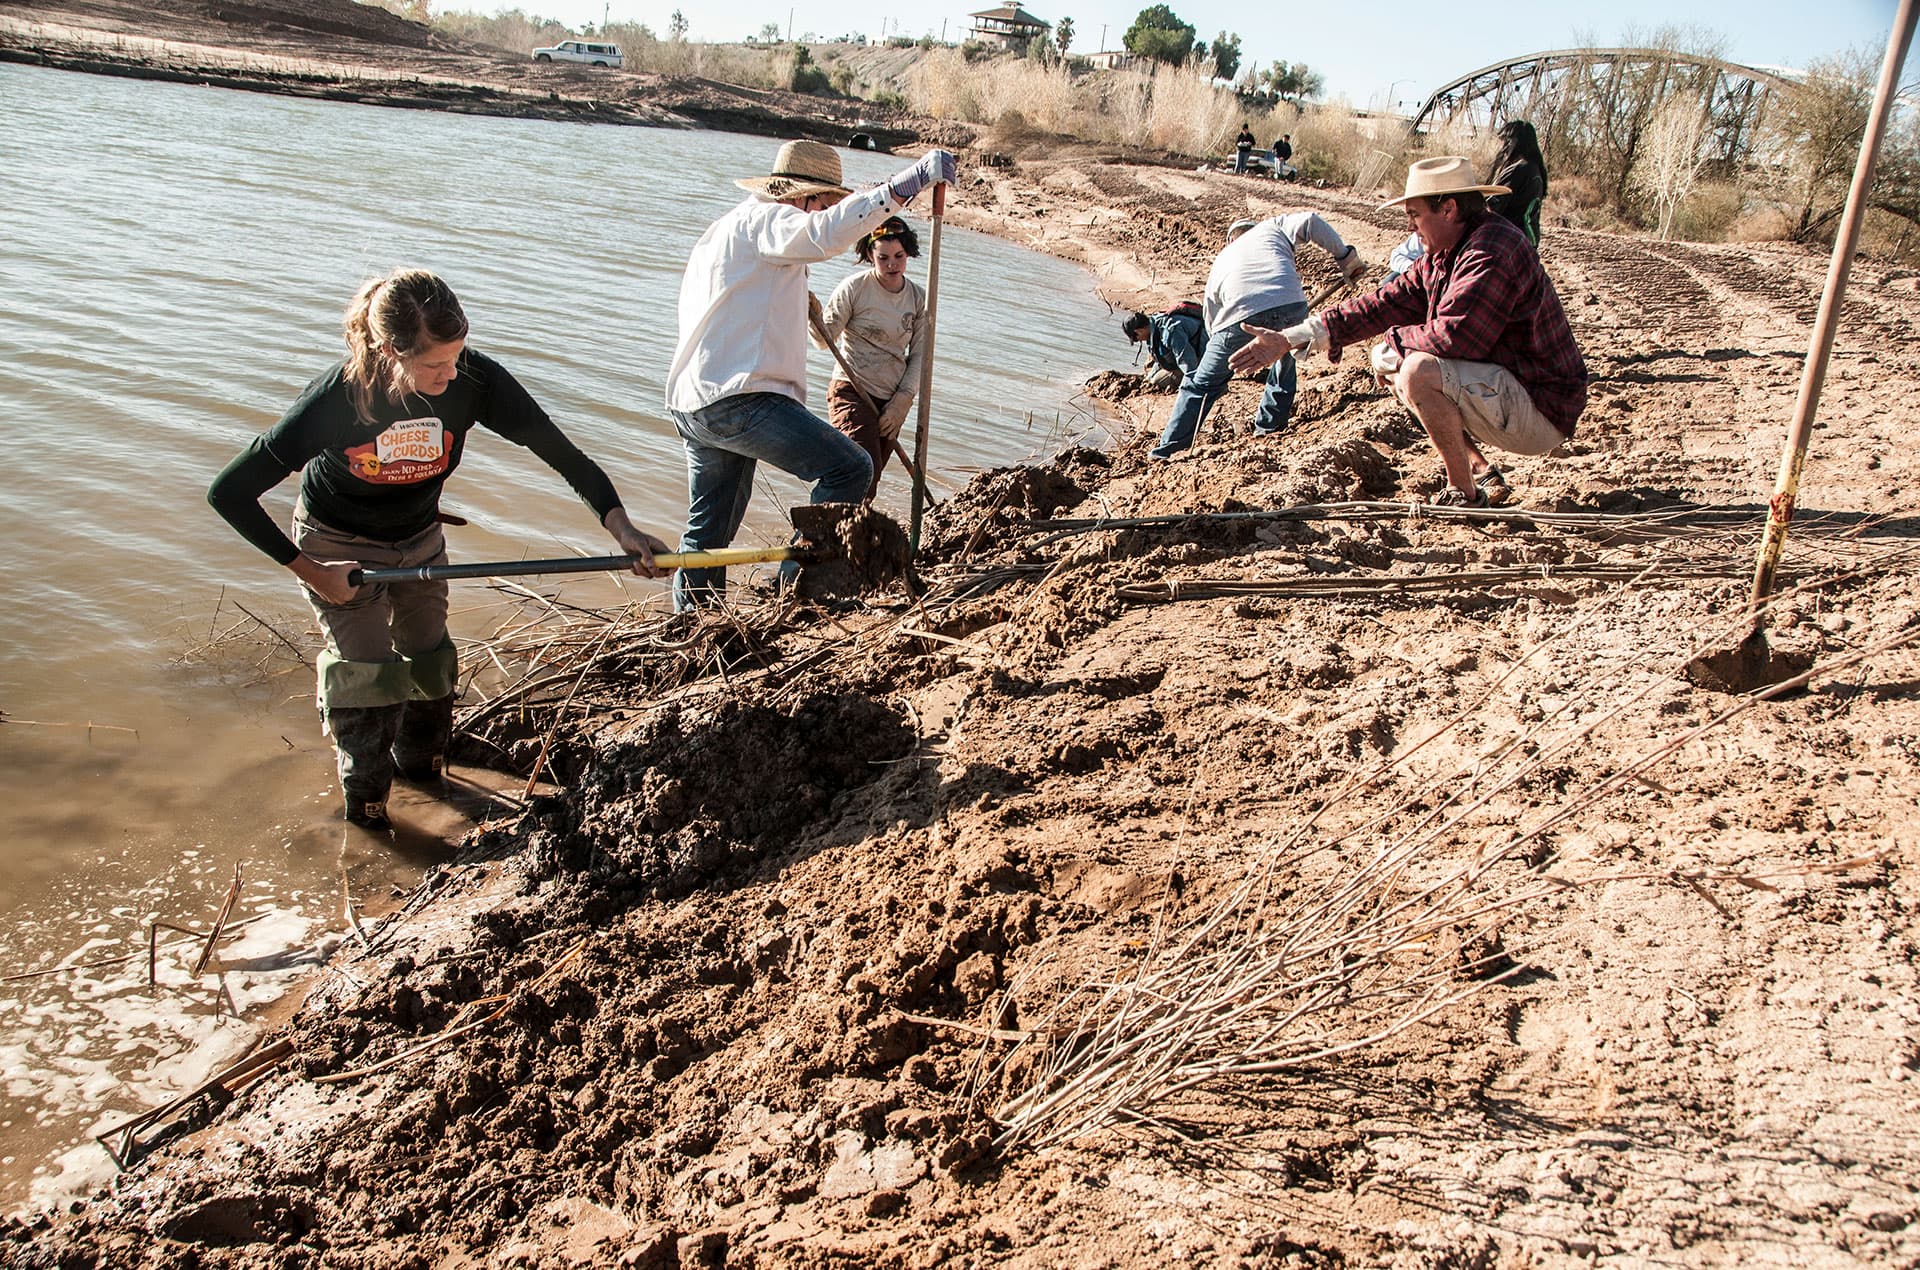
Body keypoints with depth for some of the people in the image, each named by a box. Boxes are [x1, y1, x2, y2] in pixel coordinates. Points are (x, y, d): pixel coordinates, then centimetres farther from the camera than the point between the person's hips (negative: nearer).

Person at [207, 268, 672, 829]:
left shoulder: (475, 379, -29)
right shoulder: (337, 397, -35)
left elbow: (563, 453, -27)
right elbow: (229, 492, -29)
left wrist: (622, 527, -40)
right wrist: (308, 571, -24)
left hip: (420, 540, 4)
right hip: (339, 549, -3)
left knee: (430, 660, 11)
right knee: (366, 672, -5)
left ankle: (419, 764, 40)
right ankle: (364, 801, 19)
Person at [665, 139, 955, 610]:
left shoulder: (723, 230, 28)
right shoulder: (764, 219, -4)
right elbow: (826, 233, -27)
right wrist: (910, 181, -30)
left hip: (693, 403, 11)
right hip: (737, 398, -11)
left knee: (708, 533, 17)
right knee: (850, 468, -14)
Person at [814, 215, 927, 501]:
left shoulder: (918, 298, 6)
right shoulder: (855, 288, -7)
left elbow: (918, 355, 8)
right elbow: (826, 338, -9)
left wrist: (901, 402, -2)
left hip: (891, 401, 5)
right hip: (852, 391, -5)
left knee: (871, 477, 7)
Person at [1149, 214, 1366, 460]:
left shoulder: (1221, 260, 33)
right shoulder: (1271, 227, 30)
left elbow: (1211, 324, 34)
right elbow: (1309, 222, 9)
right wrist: (1345, 256, 16)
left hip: (1241, 318, 0)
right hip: (1291, 307, 0)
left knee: (1201, 386, 13)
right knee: (1285, 359, 33)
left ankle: (1167, 451, 13)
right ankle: (1269, 427, 36)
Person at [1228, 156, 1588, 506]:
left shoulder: (1493, 252, -23)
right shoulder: (1442, 256, 7)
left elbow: (1453, 337, -31)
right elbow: (1385, 303, 5)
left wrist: (1397, 339, -9)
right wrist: (1289, 340, -1)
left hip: (1541, 410, -10)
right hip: (1498, 388, 10)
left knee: (1419, 371, -28)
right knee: (1386, 361, 14)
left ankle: (1464, 494, -10)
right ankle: (1481, 472, 12)